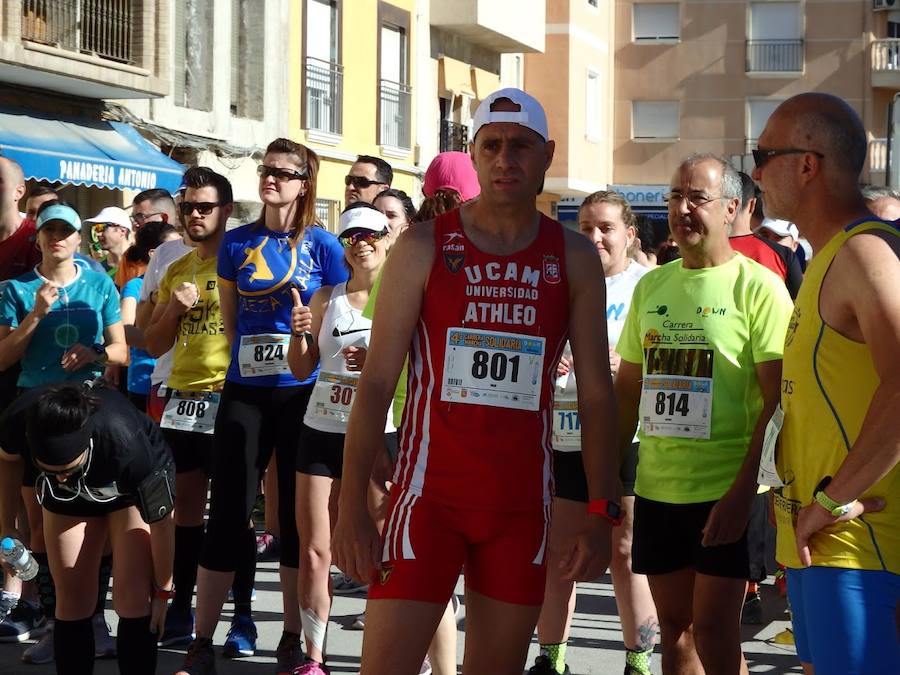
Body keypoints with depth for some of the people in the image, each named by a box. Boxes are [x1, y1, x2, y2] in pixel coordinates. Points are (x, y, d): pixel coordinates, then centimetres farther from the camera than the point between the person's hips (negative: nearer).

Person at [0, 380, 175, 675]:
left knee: (133, 599, -13)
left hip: (137, 484, -3)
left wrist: (163, 590, -15)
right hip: (68, 497, 3)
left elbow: (160, 521, -27)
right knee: (72, 599, -2)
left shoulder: (125, 443, -43)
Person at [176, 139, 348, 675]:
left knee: (297, 517, 6)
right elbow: (230, 320, 14)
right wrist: (250, 358, 10)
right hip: (245, 394, 2)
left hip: (303, 394, -1)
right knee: (228, 515, -1)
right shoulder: (237, 242, 6)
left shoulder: (323, 245, -1)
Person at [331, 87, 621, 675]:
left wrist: (603, 513, 0)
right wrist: (352, 508, -11)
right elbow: (376, 384, -4)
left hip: (523, 504, 2)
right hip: (429, 495, -2)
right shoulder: (424, 247, -1)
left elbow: (598, 394, 6)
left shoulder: (574, 259, 5)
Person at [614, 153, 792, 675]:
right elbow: (628, 387, 17)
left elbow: (776, 399, -12)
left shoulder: (758, 287, -7)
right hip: (656, 489, 5)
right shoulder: (651, 286, 10)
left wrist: (743, 490, -18)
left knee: (713, 631, -5)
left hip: (726, 492, -5)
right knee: (675, 627, 12)